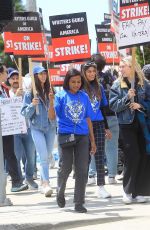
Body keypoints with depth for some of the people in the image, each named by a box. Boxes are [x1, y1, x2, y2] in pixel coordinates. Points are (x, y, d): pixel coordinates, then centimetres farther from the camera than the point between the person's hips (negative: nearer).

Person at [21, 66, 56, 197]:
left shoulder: (48, 91, 5)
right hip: (36, 128, -4)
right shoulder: (30, 93, -5)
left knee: (46, 157, 11)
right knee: (44, 157, -14)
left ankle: (43, 184, 21)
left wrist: (51, 100, -7)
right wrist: (32, 105, -21)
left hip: (48, 128, 4)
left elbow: (52, 114, 9)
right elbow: (25, 113, -4)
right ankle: (46, 184, -17)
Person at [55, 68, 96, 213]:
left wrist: (93, 140, 12)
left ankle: (79, 202, 6)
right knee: (65, 167, -1)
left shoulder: (84, 97, 8)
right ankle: (60, 193, 27)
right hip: (65, 135, -3)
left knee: (82, 169, 0)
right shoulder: (61, 96, 0)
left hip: (82, 136, 3)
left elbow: (88, 119, 13)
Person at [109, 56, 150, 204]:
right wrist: (127, 97, -18)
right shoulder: (117, 85, 2)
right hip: (127, 124, -2)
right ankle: (127, 190, 3)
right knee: (132, 156, -10)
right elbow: (113, 105, -4)